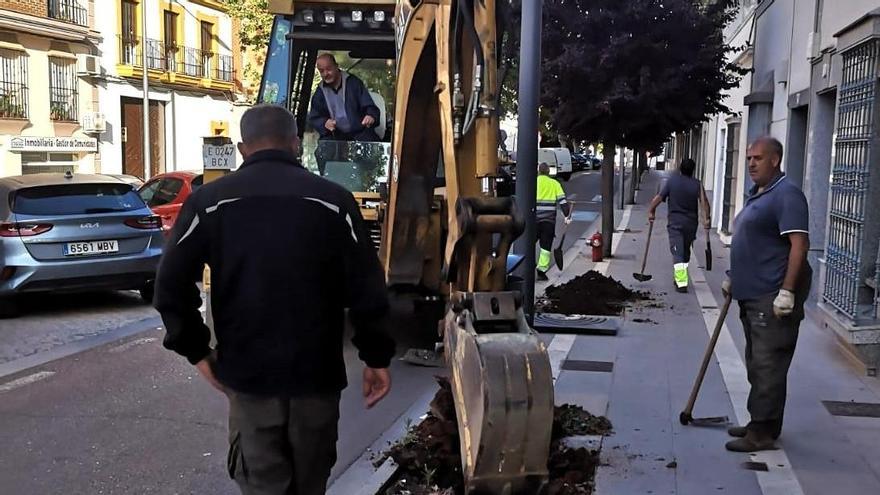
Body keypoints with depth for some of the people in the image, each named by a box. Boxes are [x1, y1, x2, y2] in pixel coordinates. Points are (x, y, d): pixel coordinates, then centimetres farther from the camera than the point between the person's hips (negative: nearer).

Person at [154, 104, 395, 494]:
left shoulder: (209, 201, -1)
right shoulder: (333, 200, -3)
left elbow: (172, 285, -5)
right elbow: (366, 288, -6)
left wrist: (197, 351, 7)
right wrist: (376, 357, 4)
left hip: (247, 373, 0)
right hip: (318, 372, 1)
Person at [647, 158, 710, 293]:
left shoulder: (672, 180, -4)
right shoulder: (697, 184, -1)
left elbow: (658, 198, -8)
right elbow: (704, 201, -14)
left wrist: (651, 211, 3)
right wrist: (706, 218, -12)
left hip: (675, 222, -2)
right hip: (691, 223, 2)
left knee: (677, 253, -6)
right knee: (686, 252, 19)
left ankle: (681, 282, -19)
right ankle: (680, 278, 32)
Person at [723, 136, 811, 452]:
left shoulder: (786, 195, -13)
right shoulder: (757, 196, 18)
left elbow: (799, 245, -21)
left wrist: (787, 292, -25)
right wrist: (733, 280, 27)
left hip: (772, 298, -10)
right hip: (752, 295, 10)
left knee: (768, 365, -6)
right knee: (757, 363, 15)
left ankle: (763, 432, 0)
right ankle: (760, 423, 25)